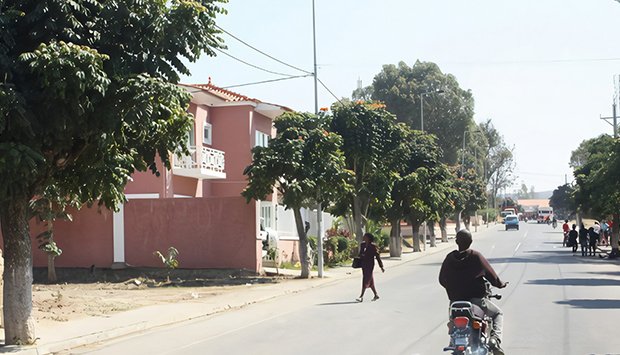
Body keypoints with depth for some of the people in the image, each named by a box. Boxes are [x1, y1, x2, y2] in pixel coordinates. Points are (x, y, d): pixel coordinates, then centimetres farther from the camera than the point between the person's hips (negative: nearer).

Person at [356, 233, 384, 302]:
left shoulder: (373, 246, -10)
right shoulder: (362, 244, 8)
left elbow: (378, 257, -7)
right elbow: (360, 254, 18)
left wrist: (381, 267, -5)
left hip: (370, 265, -7)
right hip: (363, 264, 7)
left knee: (366, 280, -10)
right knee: (370, 281, 13)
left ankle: (361, 297, -12)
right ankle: (376, 295, 26)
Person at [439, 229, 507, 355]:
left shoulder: (449, 258, 0)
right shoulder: (476, 256, -8)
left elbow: (442, 279, 8)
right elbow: (490, 274, 0)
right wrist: (500, 284, 20)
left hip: (455, 300, 3)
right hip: (475, 299, -3)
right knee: (498, 314, 20)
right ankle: (495, 339, -5)